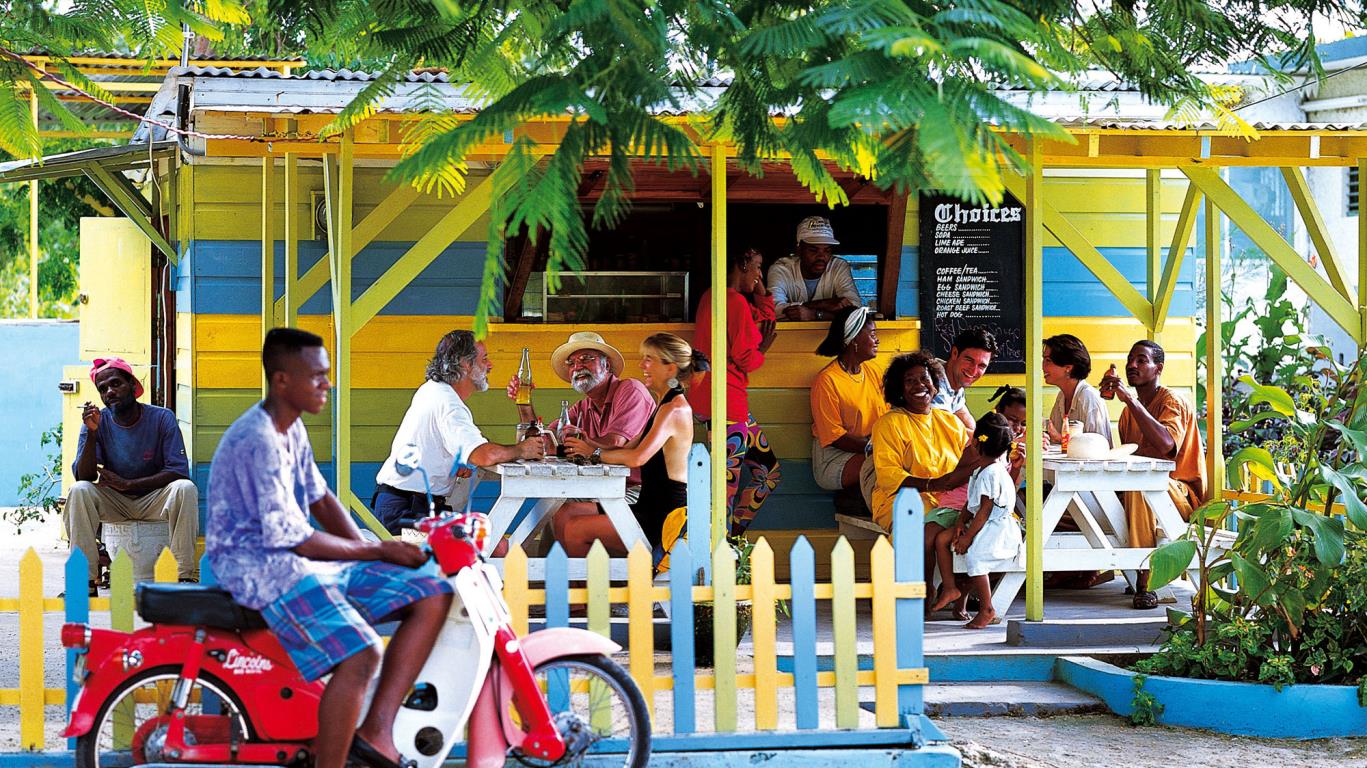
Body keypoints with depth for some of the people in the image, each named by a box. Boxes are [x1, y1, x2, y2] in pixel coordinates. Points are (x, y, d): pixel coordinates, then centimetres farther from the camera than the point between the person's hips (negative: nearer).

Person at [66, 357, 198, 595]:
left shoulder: (162, 418, -9)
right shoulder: (97, 422, -6)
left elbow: (179, 471, -16)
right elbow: (84, 476, -13)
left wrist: (127, 484, -20)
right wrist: (92, 433, -27)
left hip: (154, 499, -1)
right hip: (113, 503, 1)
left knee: (185, 488, -31)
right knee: (78, 491, -28)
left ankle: (186, 574, -30)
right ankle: (85, 577, -27)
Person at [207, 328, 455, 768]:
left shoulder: (292, 429, 12)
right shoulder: (257, 442, -19)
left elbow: (320, 499, 20)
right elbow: (290, 537, -21)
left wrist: (370, 548, 4)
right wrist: (376, 551, -13)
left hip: (302, 561, 10)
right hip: (259, 567, -10)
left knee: (432, 594, -3)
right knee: (359, 654, -32)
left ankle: (376, 728, -9)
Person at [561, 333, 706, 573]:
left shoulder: (674, 409, -16)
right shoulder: (664, 407, 18)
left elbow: (638, 457, -27)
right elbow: (629, 448, 14)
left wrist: (595, 453, -12)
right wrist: (587, 443, 0)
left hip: (664, 519, -10)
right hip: (650, 507, 10)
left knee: (575, 531, -15)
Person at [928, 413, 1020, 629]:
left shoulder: (993, 473, -19)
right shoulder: (981, 471, 12)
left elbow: (985, 511, -21)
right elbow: (971, 503, 16)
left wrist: (968, 537, -20)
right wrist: (961, 522, 0)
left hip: (997, 528, -11)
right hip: (981, 525, 11)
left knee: (975, 554, -33)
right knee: (942, 539, 5)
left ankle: (986, 610, -24)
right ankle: (949, 588, 5)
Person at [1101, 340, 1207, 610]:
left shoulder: (1173, 402, -9)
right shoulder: (1130, 410, 15)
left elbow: (1165, 444, -30)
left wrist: (1130, 399, -28)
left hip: (1183, 494, -7)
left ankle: (1145, 581, -37)